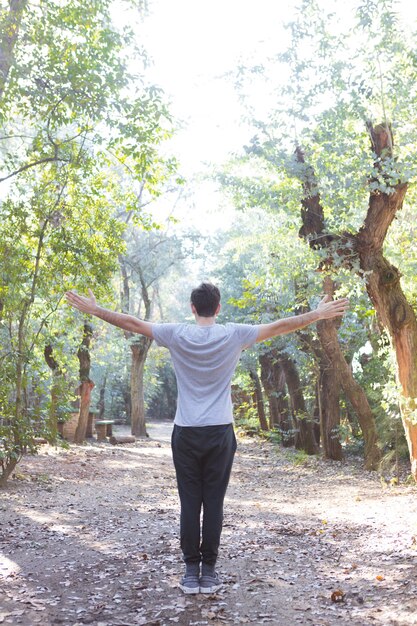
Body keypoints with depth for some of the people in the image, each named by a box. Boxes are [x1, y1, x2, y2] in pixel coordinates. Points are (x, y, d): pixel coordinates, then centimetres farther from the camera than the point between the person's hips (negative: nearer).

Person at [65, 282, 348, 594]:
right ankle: (209, 572, 11)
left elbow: (133, 323, 5)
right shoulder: (233, 335, -3)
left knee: (189, 504, 6)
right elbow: (279, 326, 2)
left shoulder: (177, 334, -2)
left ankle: (191, 571, 12)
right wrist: (320, 314, 11)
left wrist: (96, 309, 17)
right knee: (214, 504, 5)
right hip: (220, 432, -1)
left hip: (186, 433, 1)